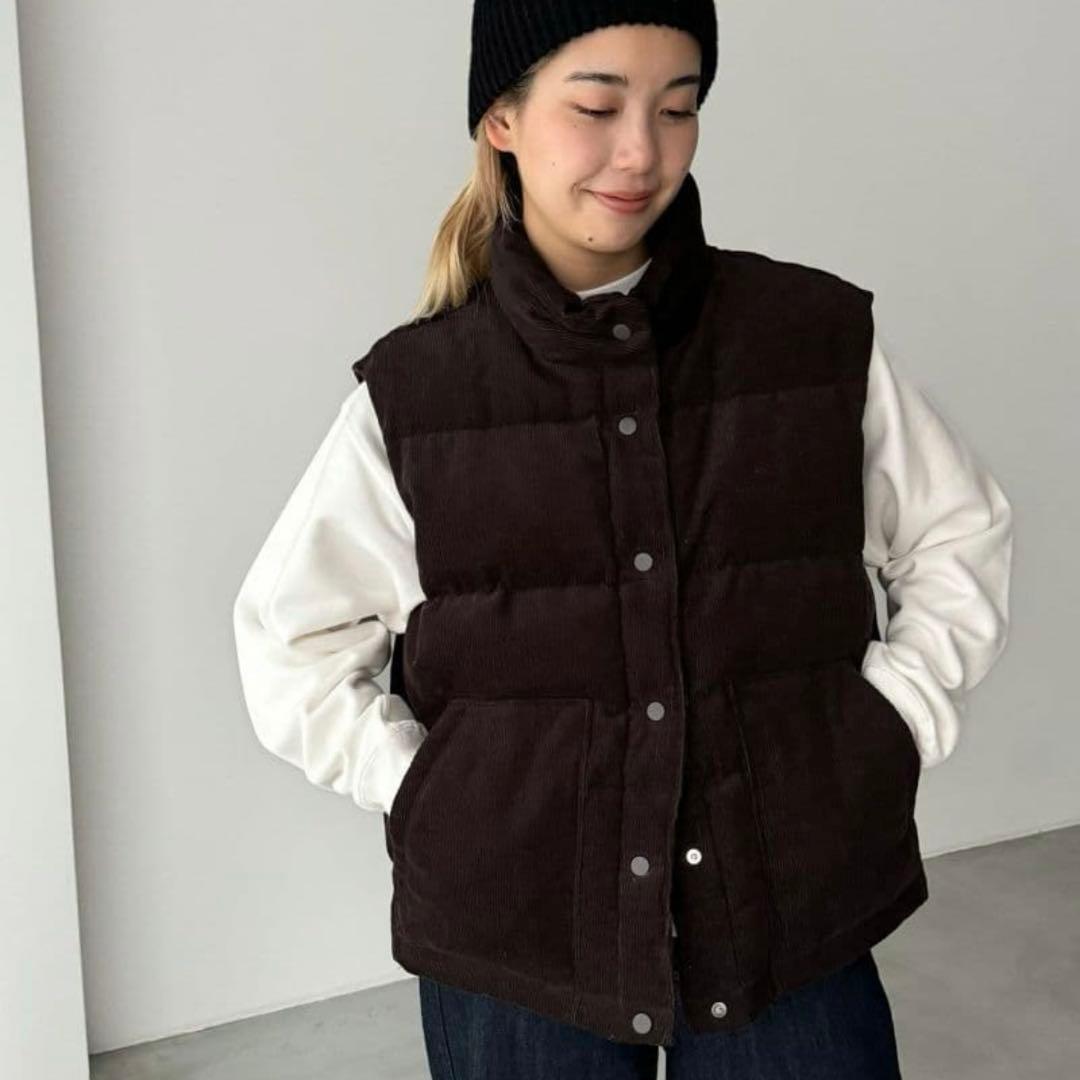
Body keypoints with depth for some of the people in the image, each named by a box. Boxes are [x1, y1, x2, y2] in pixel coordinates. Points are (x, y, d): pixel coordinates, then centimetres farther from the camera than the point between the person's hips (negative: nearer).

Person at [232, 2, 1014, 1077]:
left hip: (794, 926, 1)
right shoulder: (412, 394, -5)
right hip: (510, 948, 0)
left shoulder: (822, 339, -4)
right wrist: (423, 788, -6)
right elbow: (289, 642, 4)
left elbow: (959, 538, 9)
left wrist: (892, 724, -2)